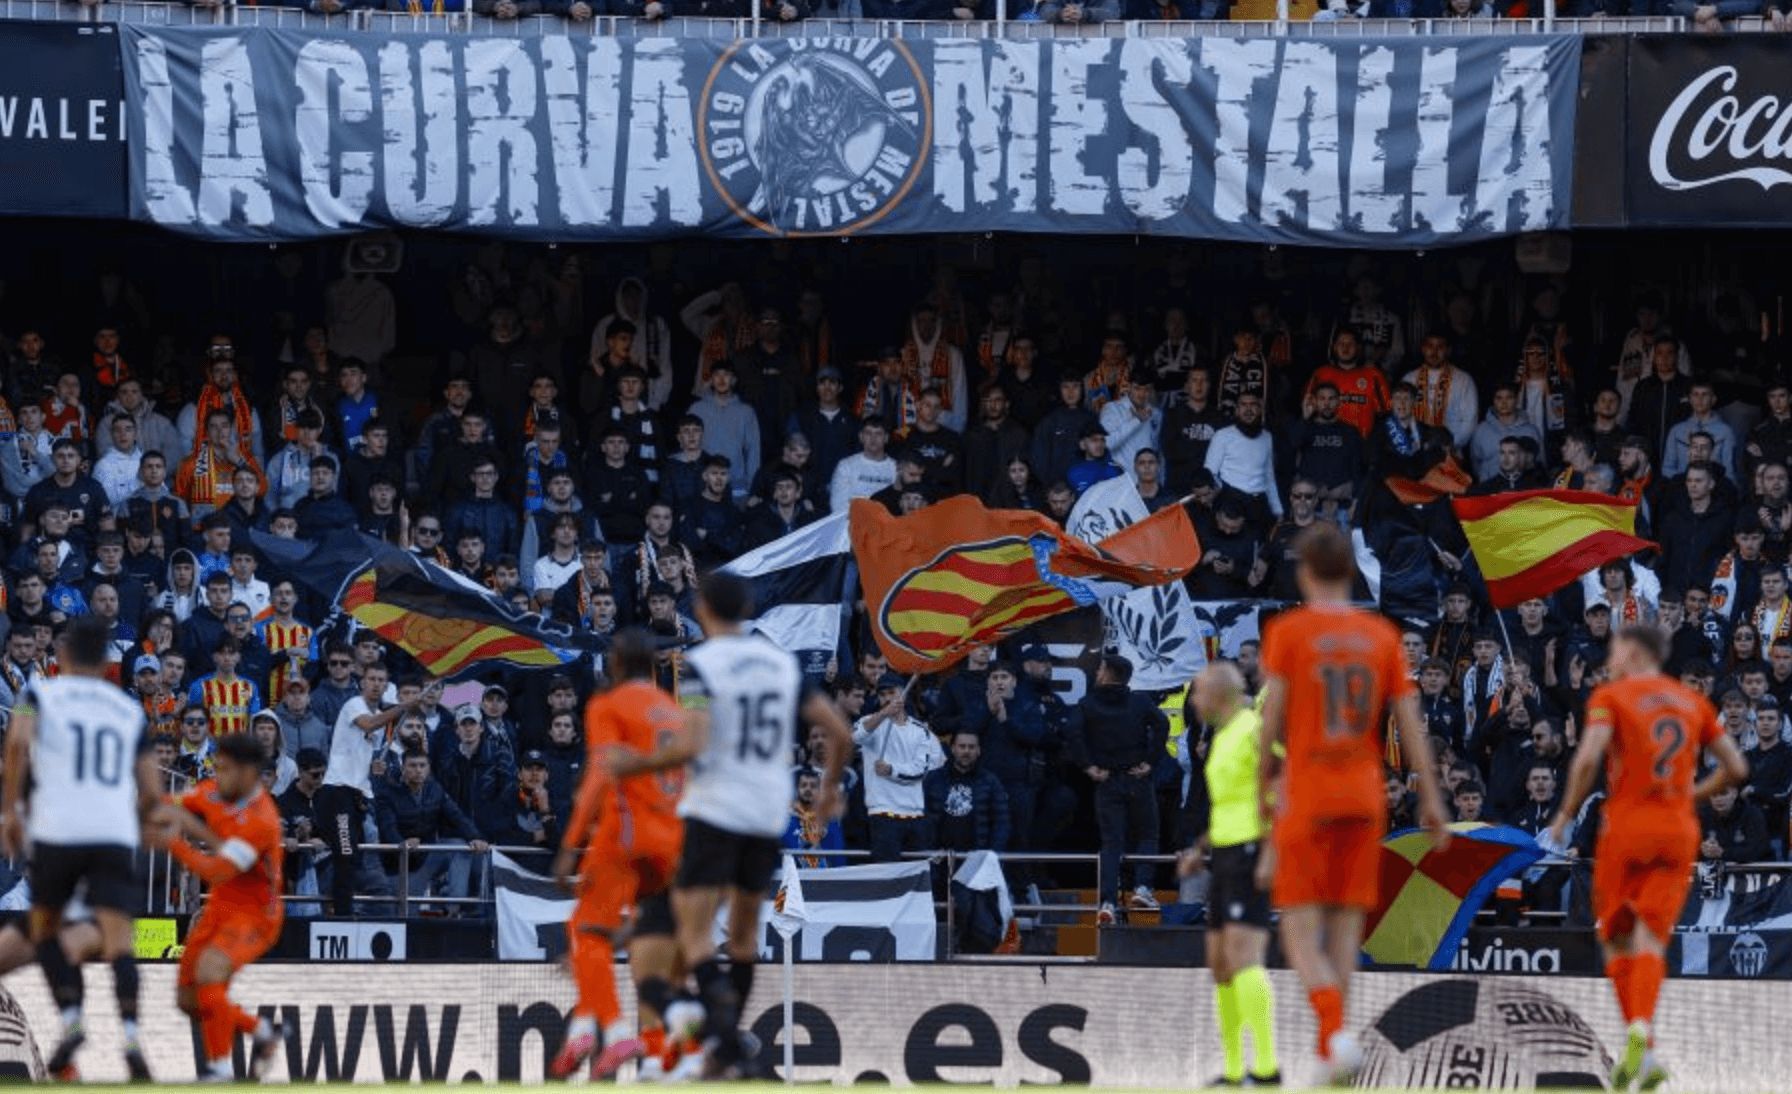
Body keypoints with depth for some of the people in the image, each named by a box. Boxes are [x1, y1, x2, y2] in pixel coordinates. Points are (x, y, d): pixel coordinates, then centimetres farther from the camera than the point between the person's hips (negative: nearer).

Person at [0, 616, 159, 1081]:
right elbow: (151, 794, 17)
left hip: (58, 829, -2)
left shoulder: (41, 693, 11)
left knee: (44, 927, 19)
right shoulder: (129, 710, 21)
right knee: (117, 941, -7)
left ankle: (71, 1019, 2)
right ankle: (130, 1030, -29)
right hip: (117, 832, 2)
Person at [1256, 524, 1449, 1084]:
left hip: (1306, 799, -3)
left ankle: (1337, 1033, -25)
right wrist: (1431, 800, 7)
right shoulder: (1382, 635, 5)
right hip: (1365, 799, 3)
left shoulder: (1287, 632, -4)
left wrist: (1263, 789, 5)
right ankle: (1330, 1053, 11)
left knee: (1301, 936, -2)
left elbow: (1272, 720, -7)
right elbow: (1410, 722, 3)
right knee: (1346, 931, 11)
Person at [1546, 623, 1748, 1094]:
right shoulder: (1692, 702, 13)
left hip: (1626, 825, -3)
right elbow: (1736, 768, 11)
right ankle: (1642, 1028, -29)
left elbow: (1588, 759, -16)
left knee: (1617, 938, 10)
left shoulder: (1610, 697, -1)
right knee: (1650, 939, -2)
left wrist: (1566, 813, -3)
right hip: (1679, 830, 3)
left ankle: (1644, 1050, -1)